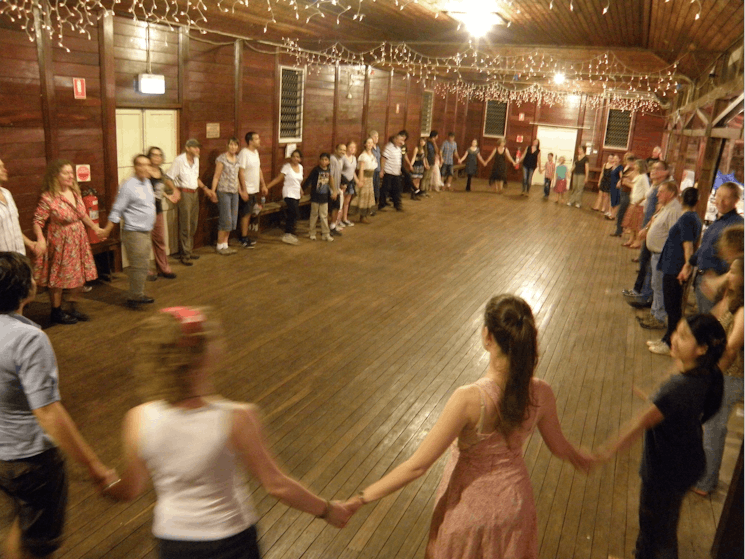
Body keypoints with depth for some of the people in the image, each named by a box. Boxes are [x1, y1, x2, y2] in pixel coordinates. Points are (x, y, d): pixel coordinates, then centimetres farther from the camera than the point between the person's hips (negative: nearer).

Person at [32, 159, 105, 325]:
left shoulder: (75, 192, 4)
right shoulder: (48, 198, -18)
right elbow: (38, 221, -18)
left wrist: (95, 227, 22)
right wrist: (40, 240, -32)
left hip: (79, 242, 7)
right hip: (60, 244, -7)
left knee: (79, 276, 13)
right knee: (59, 278, 5)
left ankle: (73, 308, 30)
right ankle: (56, 312, 21)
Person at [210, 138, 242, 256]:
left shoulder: (237, 159, 11)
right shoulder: (222, 158, -9)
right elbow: (216, 176, -10)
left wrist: (241, 191, 20)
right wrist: (212, 191, -17)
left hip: (234, 193, 7)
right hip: (224, 192, -7)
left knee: (232, 220, 8)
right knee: (225, 220, -6)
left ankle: (225, 245, 19)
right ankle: (219, 246, 7)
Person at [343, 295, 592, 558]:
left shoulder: (469, 400, -35)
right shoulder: (541, 393, -20)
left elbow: (417, 466, -29)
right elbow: (559, 447, 0)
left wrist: (359, 500, -19)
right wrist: (580, 458, 24)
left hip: (470, 508, -3)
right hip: (513, 501, 4)